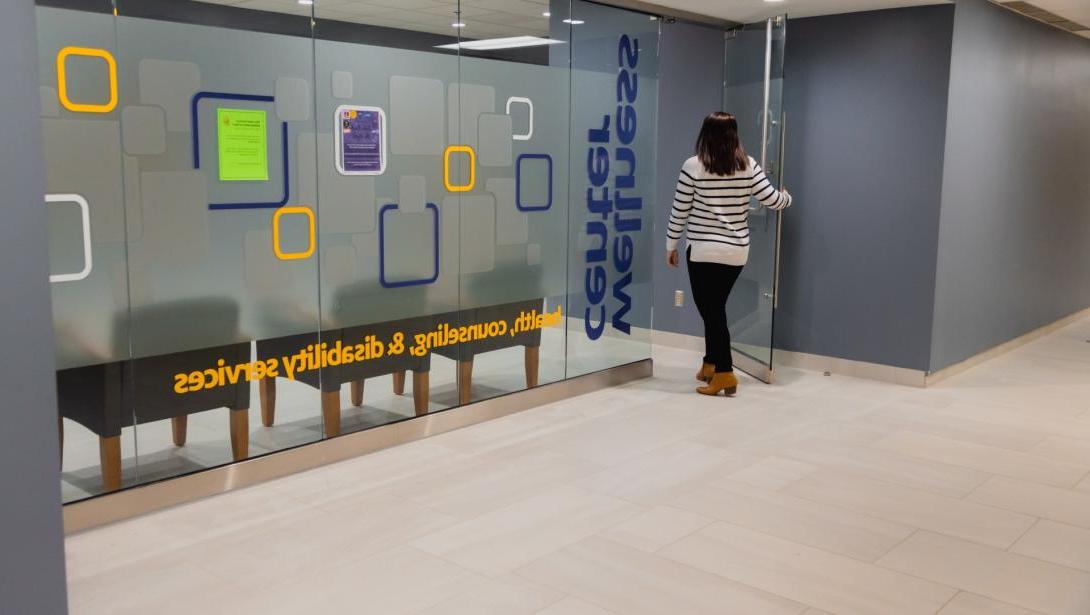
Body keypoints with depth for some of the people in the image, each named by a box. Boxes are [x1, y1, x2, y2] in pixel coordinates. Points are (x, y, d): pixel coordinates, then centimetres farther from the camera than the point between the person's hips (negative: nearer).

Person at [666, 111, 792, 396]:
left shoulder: (693, 166, -9)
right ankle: (710, 365, 29)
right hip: (737, 251, 5)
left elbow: (680, 211, -5)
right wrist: (787, 197, 27)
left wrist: (671, 245, 6)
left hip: (704, 251, -5)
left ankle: (724, 373, -2)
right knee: (715, 307, 19)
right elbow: (773, 200, 3)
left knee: (711, 310, 2)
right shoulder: (749, 166, 0)